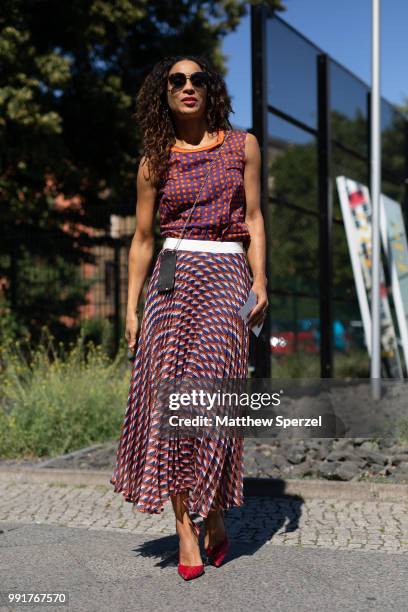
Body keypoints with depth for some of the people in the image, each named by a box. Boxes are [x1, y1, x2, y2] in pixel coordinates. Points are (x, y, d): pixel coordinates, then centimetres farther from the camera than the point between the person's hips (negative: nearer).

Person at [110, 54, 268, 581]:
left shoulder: (242, 146, 12)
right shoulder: (155, 162, 11)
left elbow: (254, 220, 9)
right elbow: (142, 239, 12)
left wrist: (260, 281, -3)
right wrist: (132, 308, 5)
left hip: (226, 277, -1)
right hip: (171, 279, 1)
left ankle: (215, 516, 5)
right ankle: (185, 525, -4)